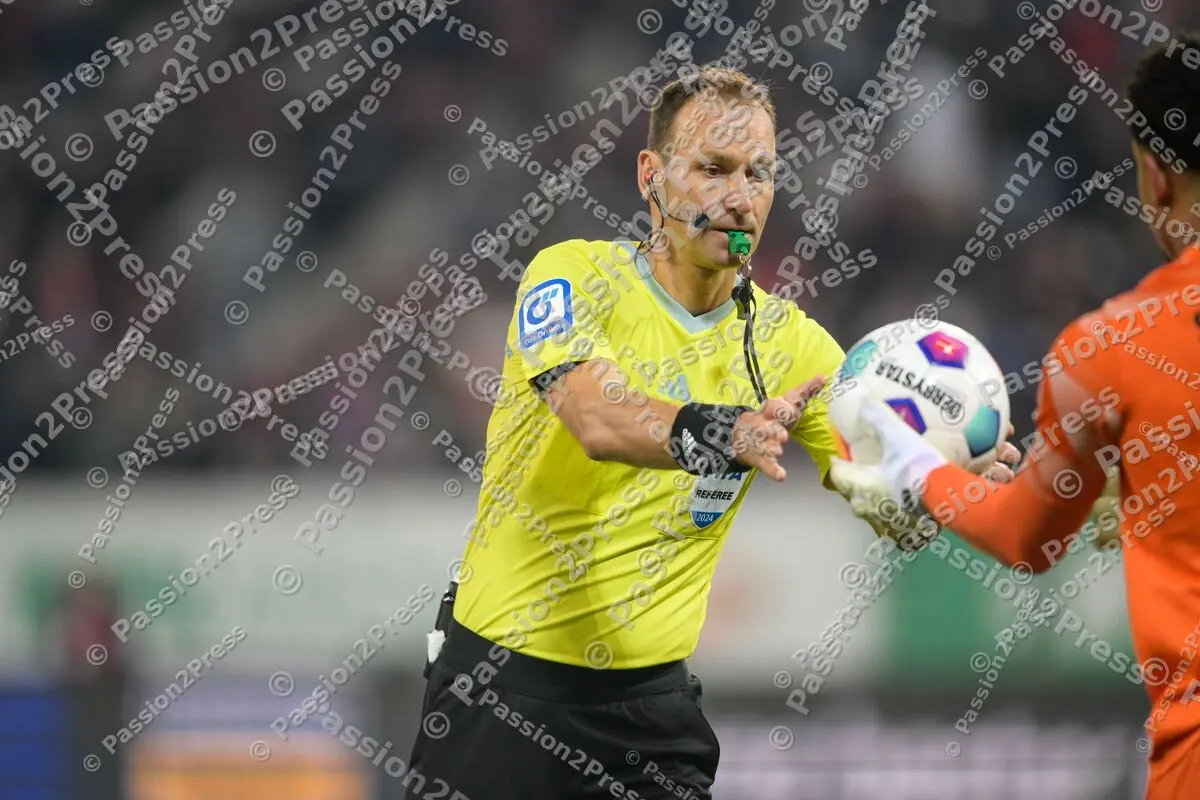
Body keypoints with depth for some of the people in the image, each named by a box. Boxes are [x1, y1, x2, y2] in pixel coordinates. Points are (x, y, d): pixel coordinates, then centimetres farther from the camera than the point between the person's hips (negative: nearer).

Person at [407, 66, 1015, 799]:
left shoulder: (787, 340, 3)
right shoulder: (577, 276, -9)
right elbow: (597, 419, -28)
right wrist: (722, 434, -48)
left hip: (652, 691, 4)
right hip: (504, 676, -3)